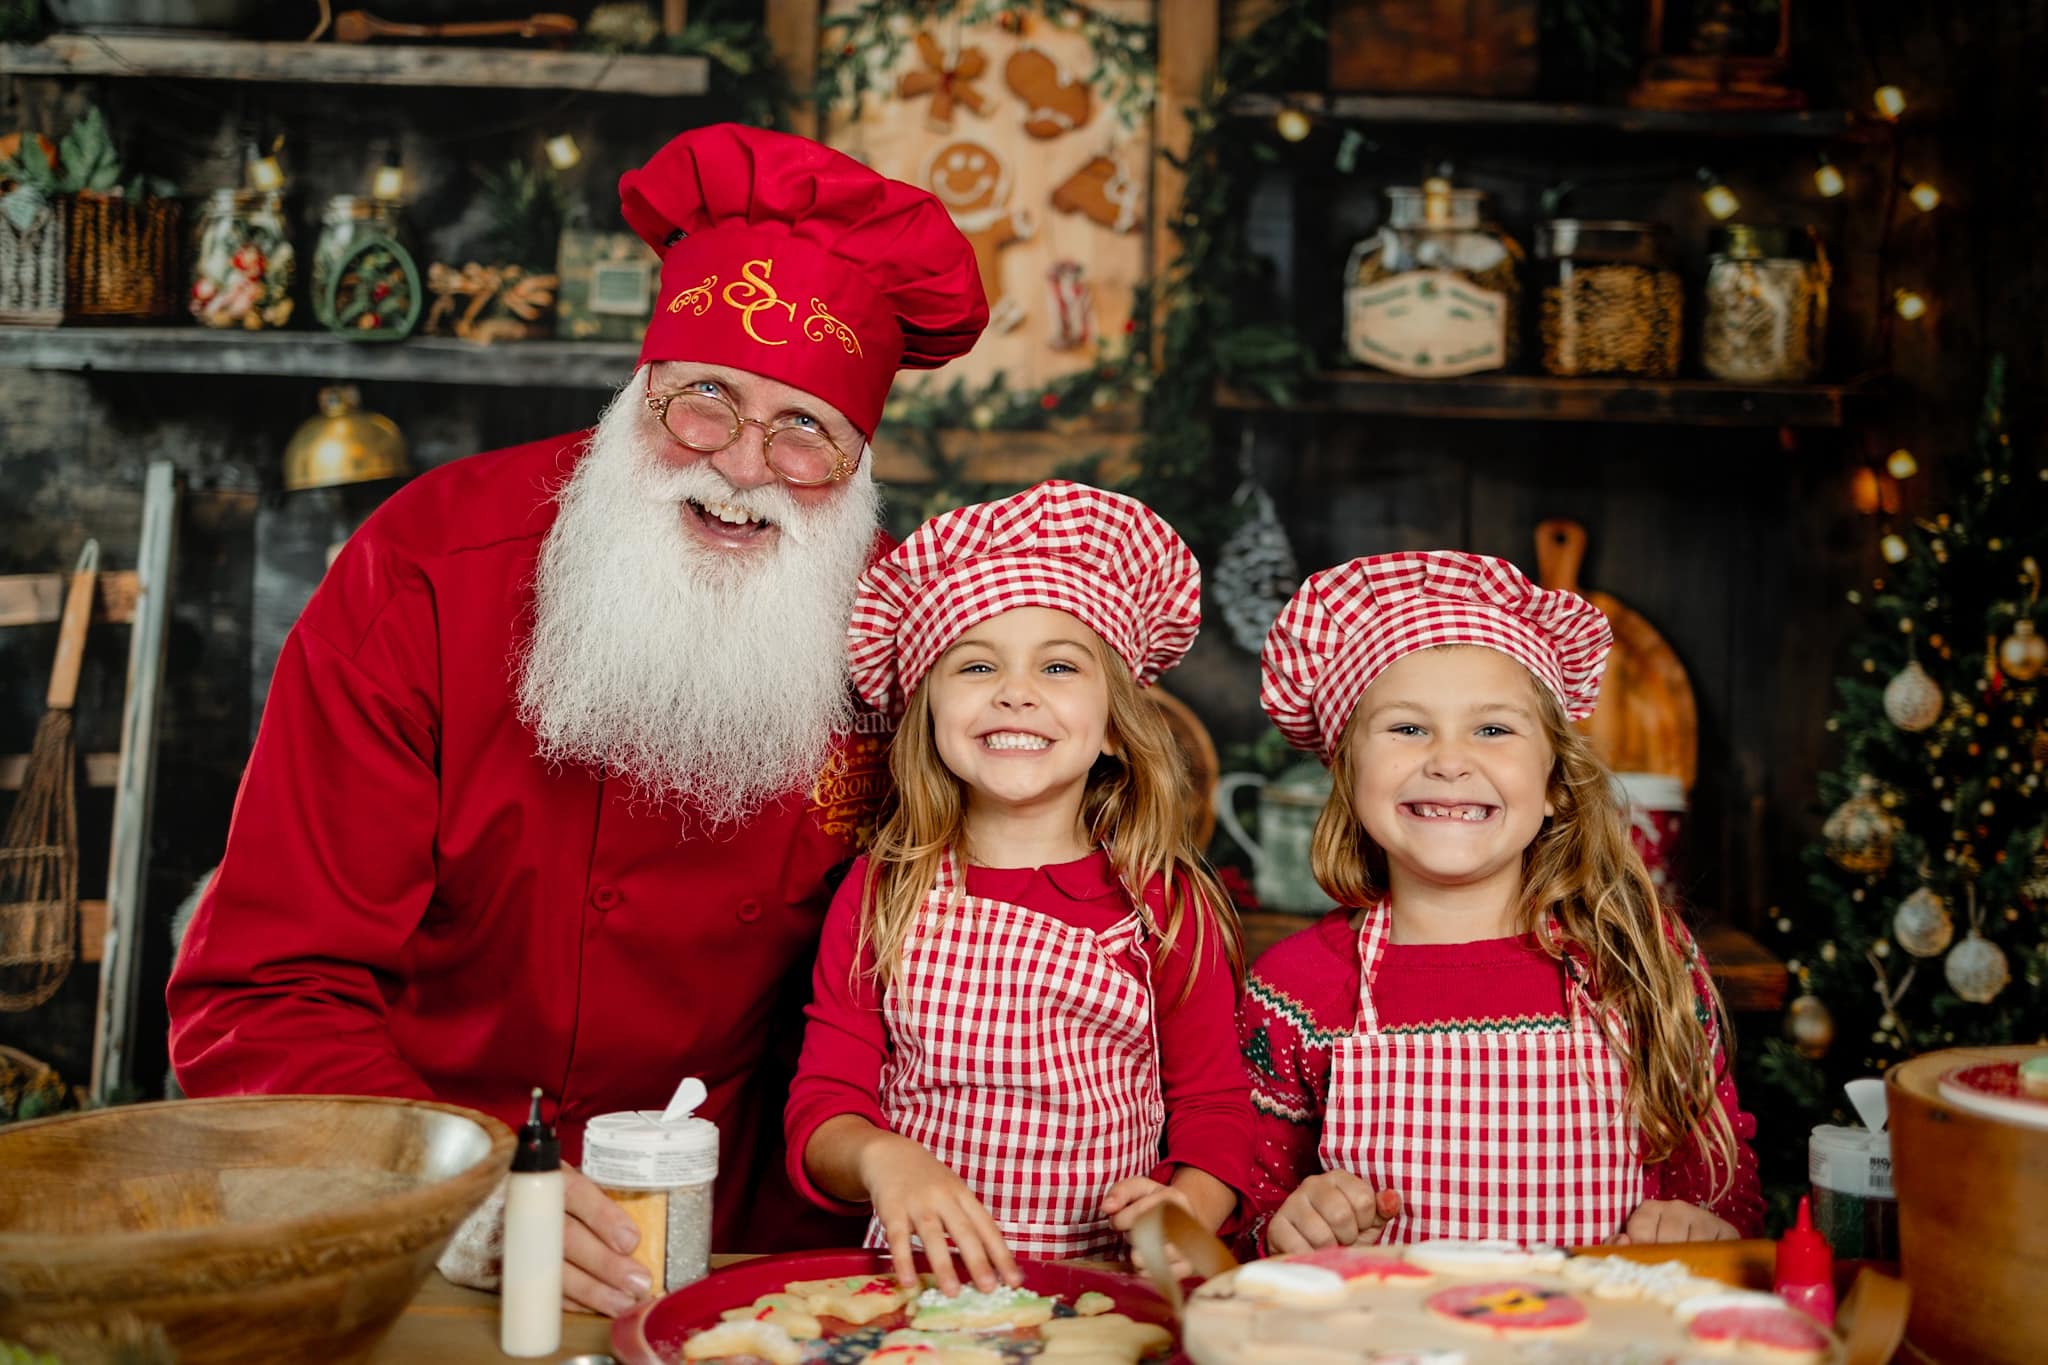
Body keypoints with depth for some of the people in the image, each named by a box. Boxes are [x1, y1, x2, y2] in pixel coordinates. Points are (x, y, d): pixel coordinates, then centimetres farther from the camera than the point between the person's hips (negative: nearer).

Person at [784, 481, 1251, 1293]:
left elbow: (1216, 1110, 7)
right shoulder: (879, 897, 6)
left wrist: (1188, 1211, -14)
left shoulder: (1167, 903, 4)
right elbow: (820, 1110, 2)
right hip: (922, 1280, 1)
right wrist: (878, 1157, -21)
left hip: (1107, 1287, 0)